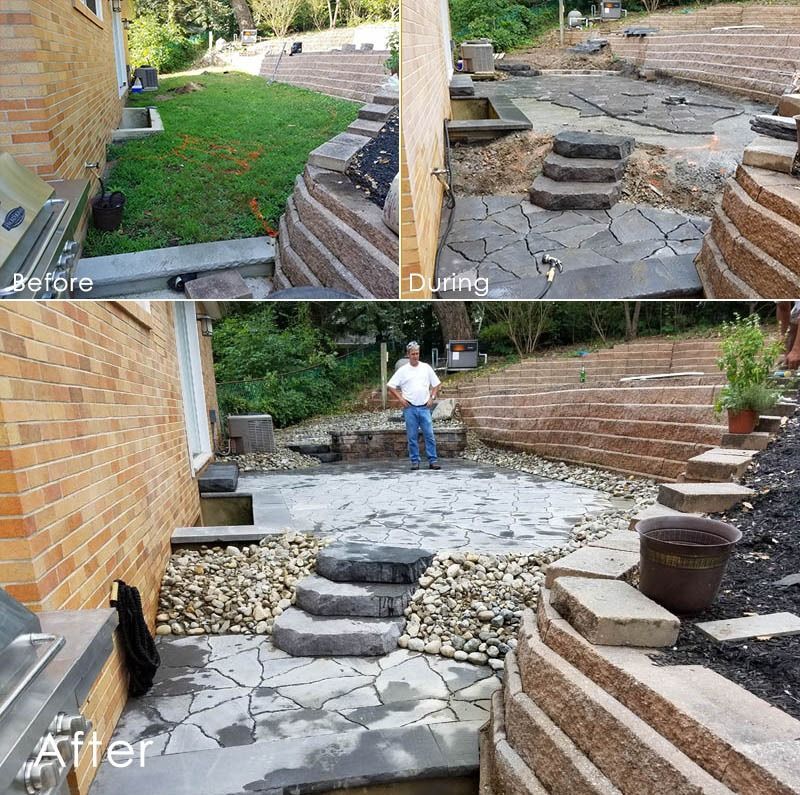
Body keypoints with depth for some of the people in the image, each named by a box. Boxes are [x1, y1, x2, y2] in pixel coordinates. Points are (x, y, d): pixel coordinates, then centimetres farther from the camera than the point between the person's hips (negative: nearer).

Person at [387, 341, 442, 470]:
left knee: (429, 435, -1)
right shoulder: (402, 370, 2)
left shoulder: (426, 368, 8)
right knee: (412, 437, 3)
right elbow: (391, 386, 4)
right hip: (410, 408, -1)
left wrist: (432, 397, 2)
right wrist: (400, 398, -4)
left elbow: (436, 384, 14)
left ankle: (433, 460, 4)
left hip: (424, 407, 1)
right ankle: (415, 461, 10)